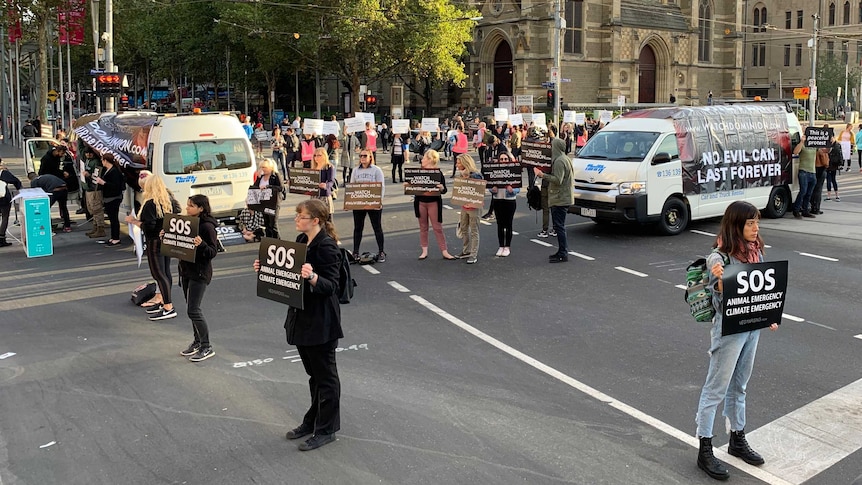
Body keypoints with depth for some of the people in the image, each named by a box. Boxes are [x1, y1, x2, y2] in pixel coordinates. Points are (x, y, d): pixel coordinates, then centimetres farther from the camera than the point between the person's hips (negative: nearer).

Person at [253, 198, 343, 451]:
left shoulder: (327, 247, -20)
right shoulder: (301, 240, 7)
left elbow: (330, 286, -24)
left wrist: (313, 277, -42)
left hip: (321, 323, -9)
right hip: (302, 317, 9)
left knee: (325, 375, 5)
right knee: (314, 373, 22)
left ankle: (326, 430, 17)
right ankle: (313, 420, 36)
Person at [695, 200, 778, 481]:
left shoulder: (755, 251, 3)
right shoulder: (719, 257, -20)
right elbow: (721, 300, -22)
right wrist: (720, 279, -41)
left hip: (753, 327, 7)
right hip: (729, 331, -7)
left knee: (739, 386, 20)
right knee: (716, 390, 1)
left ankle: (738, 440, 34)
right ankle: (705, 451, 10)